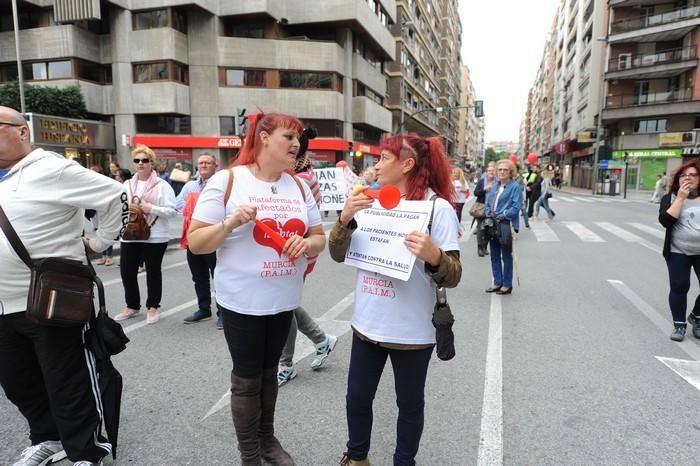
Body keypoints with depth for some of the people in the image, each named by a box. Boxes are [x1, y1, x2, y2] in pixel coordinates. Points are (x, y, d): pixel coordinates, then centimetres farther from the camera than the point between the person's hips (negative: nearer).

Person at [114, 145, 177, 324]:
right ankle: (132, 306, 26)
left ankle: (152, 307, 20)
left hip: (155, 237, -4)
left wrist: (151, 209, -22)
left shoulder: (162, 185, -4)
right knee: (126, 271, 9)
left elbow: (172, 211, -10)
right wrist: (127, 208, -11)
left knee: (153, 271, 6)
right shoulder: (127, 184, 11)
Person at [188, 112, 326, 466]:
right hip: (242, 301, -4)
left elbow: (319, 238, 8)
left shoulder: (299, 186, 3)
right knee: (247, 379, 10)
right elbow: (195, 243, -11)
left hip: (284, 300, 5)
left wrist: (307, 243, -15)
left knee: (269, 372, 21)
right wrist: (231, 223, -27)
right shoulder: (227, 180, -12)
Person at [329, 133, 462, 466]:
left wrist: (433, 256, -36)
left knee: (409, 403, 16)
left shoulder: (438, 207, -13)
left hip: (411, 331, -5)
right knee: (357, 398, 18)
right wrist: (345, 219, -16)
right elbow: (338, 255, 2)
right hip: (367, 324, 5)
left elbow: (452, 276, -14)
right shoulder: (371, 202, 2)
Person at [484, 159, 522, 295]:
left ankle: (507, 285, 13)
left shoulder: (515, 187, -6)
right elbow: (488, 203, 16)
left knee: (506, 256, 3)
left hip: (506, 225, -7)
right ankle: (497, 282, 23)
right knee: (495, 255, 12)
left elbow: (516, 207, -14)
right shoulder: (495, 187, 15)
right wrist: (488, 213, -3)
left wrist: (501, 216, -19)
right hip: (492, 225, 7)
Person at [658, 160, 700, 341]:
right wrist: (680, 198, -19)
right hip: (678, 253, -2)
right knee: (679, 288, 0)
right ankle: (679, 325, 15)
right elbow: (665, 221, -18)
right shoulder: (670, 198, -2)